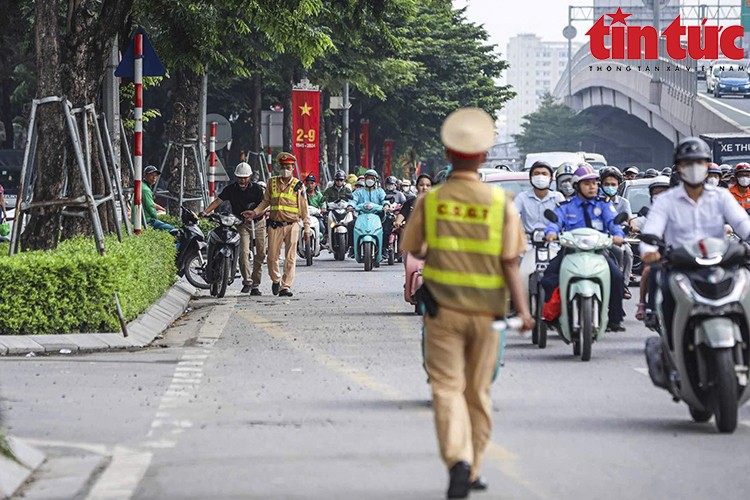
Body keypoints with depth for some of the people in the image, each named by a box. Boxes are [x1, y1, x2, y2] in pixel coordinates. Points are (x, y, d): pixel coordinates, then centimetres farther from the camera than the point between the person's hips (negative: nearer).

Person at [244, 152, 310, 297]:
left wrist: (306, 228, 4)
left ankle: (286, 286, -4)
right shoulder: (272, 183, 10)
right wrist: (255, 212, 3)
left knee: (290, 258, -6)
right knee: (272, 256, 3)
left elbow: (304, 209, 6)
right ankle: (275, 280, 27)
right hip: (275, 225, 2)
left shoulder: (298, 186, 4)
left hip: (292, 225, -2)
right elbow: (266, 201, 18)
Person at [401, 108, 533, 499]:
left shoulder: (430, 201, -4)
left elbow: (413, 249, 7)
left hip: (442, 309, -1)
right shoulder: (501, 203, -4)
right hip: (486, 311, 1)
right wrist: (522, 308, -7)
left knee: (447, 388, -3)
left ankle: (458, 460, -24)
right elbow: (510, 262, -8)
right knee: (478, 391, 14)